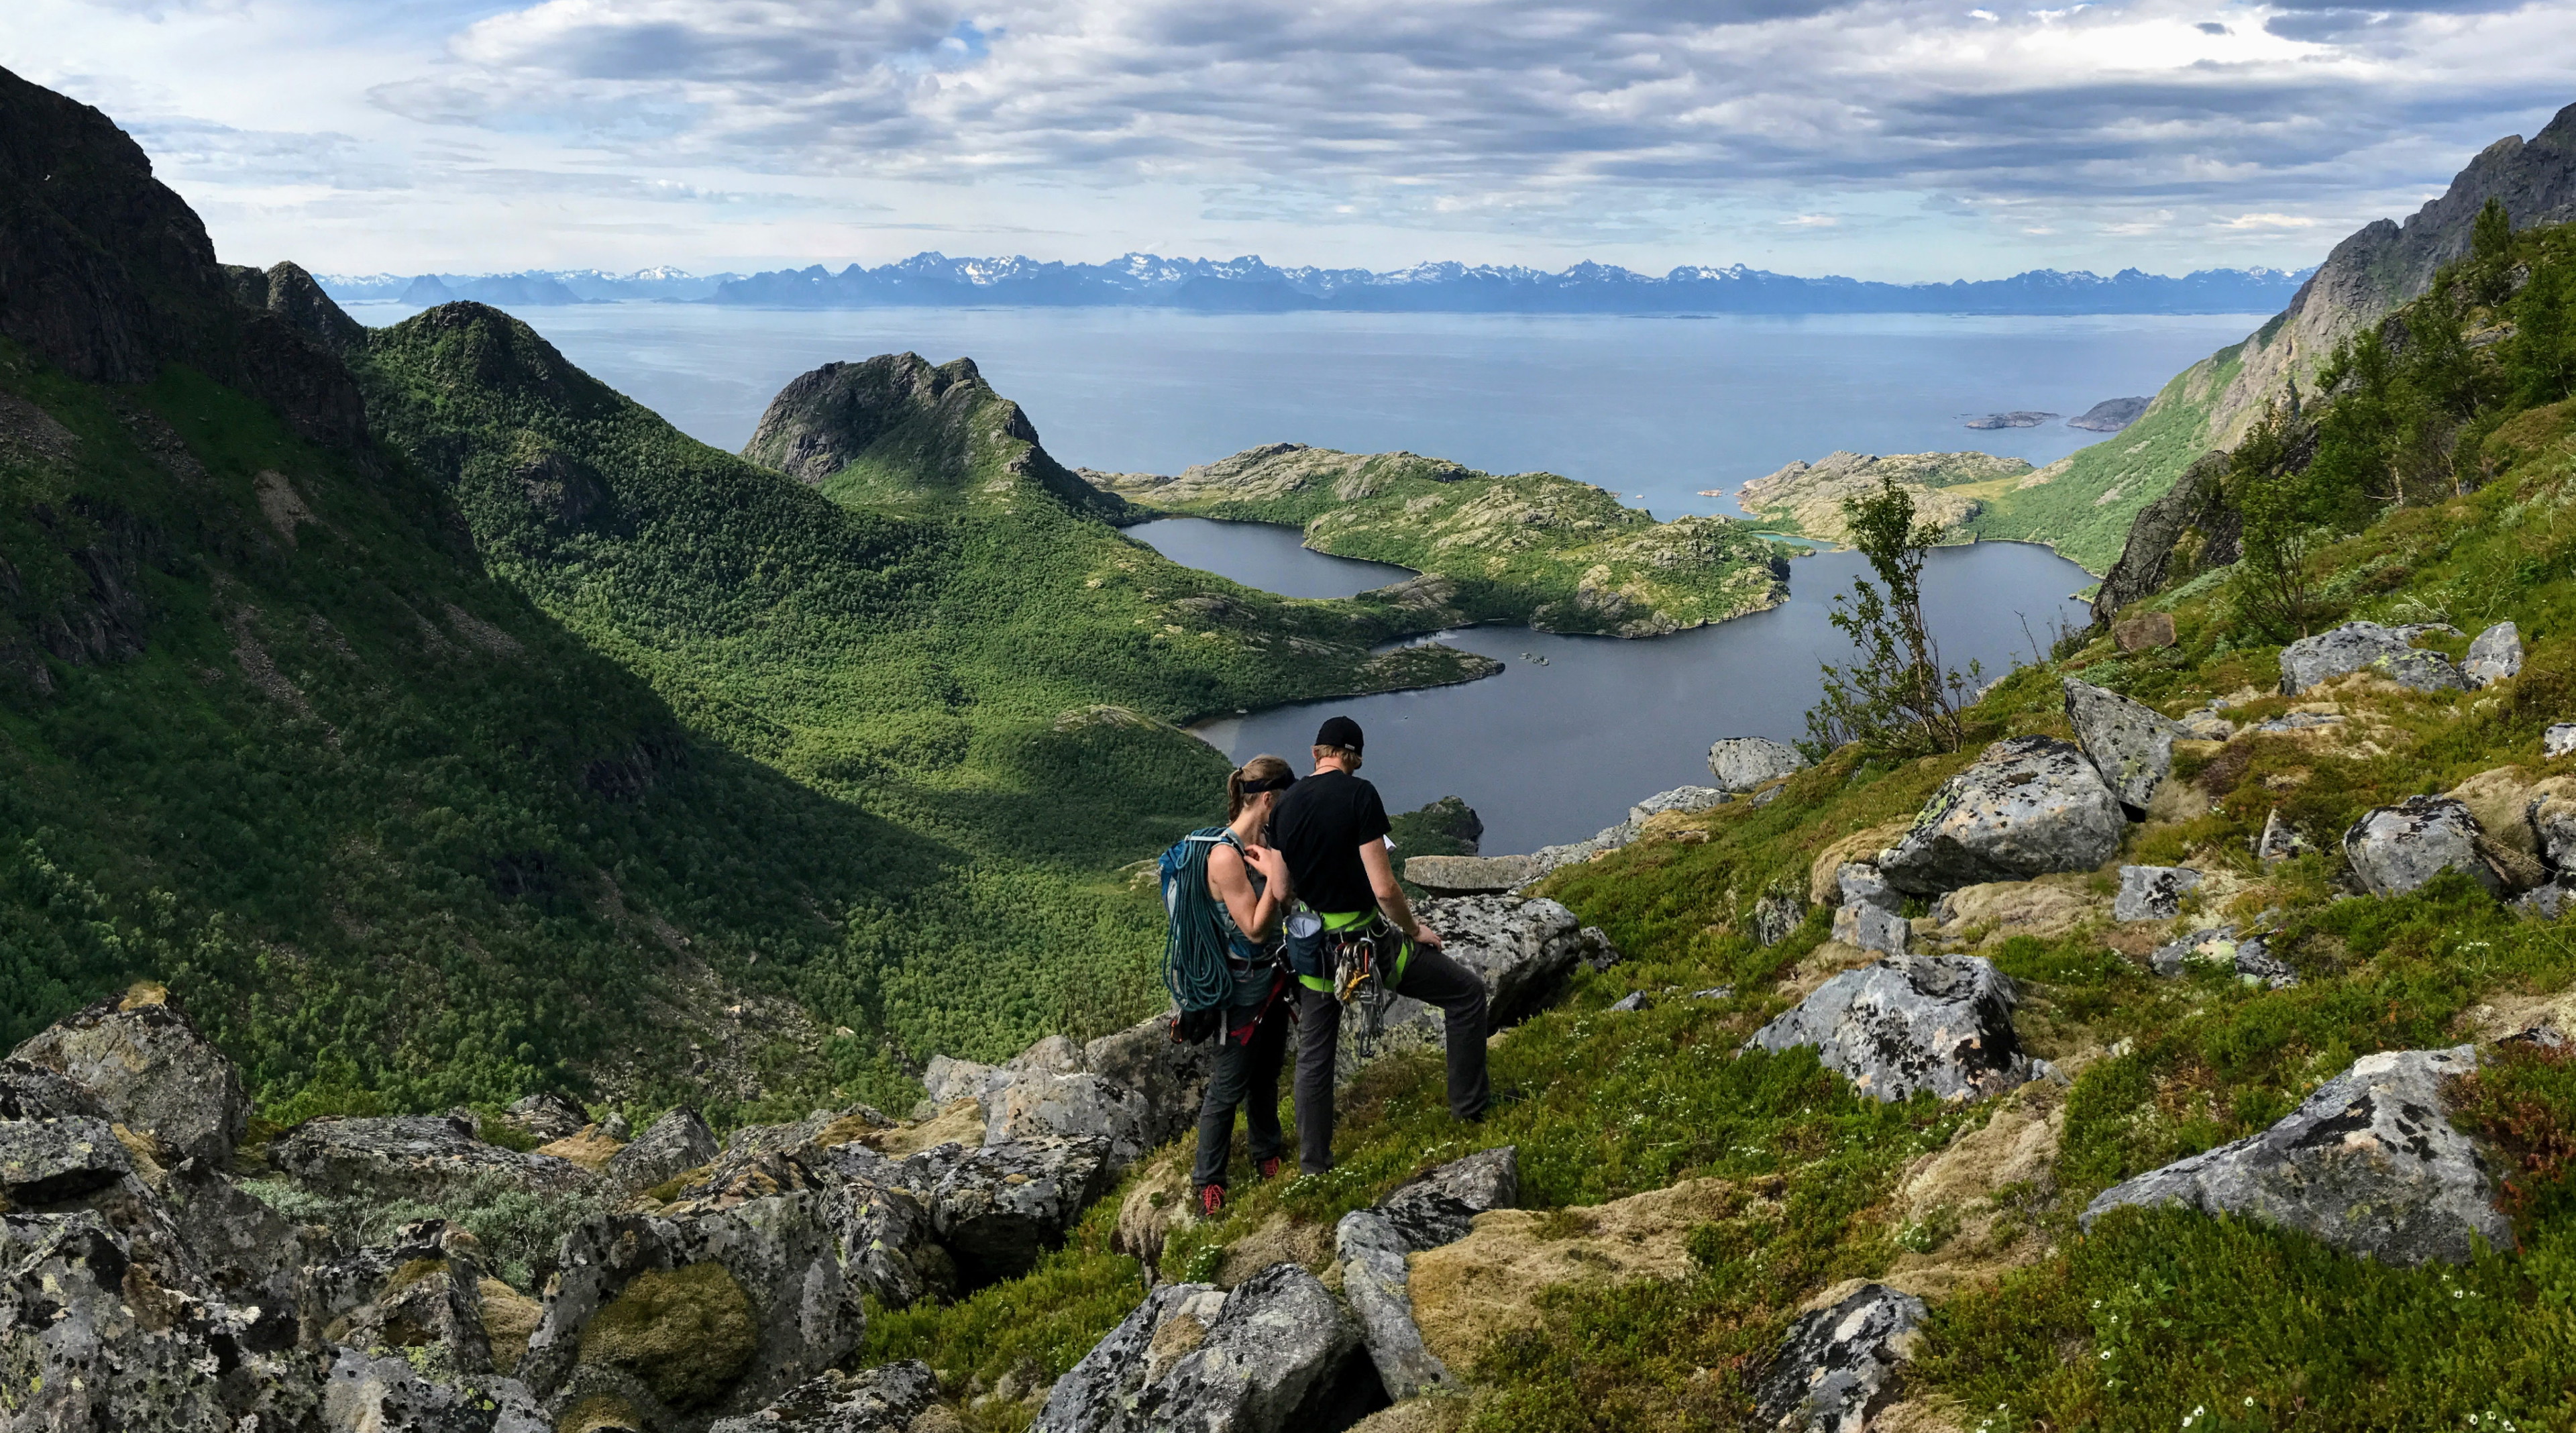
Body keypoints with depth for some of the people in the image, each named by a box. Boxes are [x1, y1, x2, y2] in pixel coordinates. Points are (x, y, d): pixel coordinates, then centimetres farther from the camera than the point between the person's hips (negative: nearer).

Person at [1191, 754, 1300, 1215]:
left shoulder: (1260, 844, 1)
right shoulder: (1226, 856, -26)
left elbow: (1286, 905, 6)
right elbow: (1255, 929, -23)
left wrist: (1281, 875, -11)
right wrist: (1276, 875, -29)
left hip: (1274, 976, 9)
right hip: (1244, 984, -9)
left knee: (1267, 1071, 24)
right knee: (1229, 1085, 4)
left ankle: (1266, 1150, 44)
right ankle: (1208, 1179, 19)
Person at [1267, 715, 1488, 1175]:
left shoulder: (1285, 805, 1)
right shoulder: (1359, 794, -16)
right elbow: (1383, 887, -19)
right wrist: (1414, 930, -3)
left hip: (1309, 948, 6)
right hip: (1364, 942, -6)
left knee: (1314, 1055, 21)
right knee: (1467, 991, 12)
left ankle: (1313, 1159, 31)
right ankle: (1469, 1103, 20)